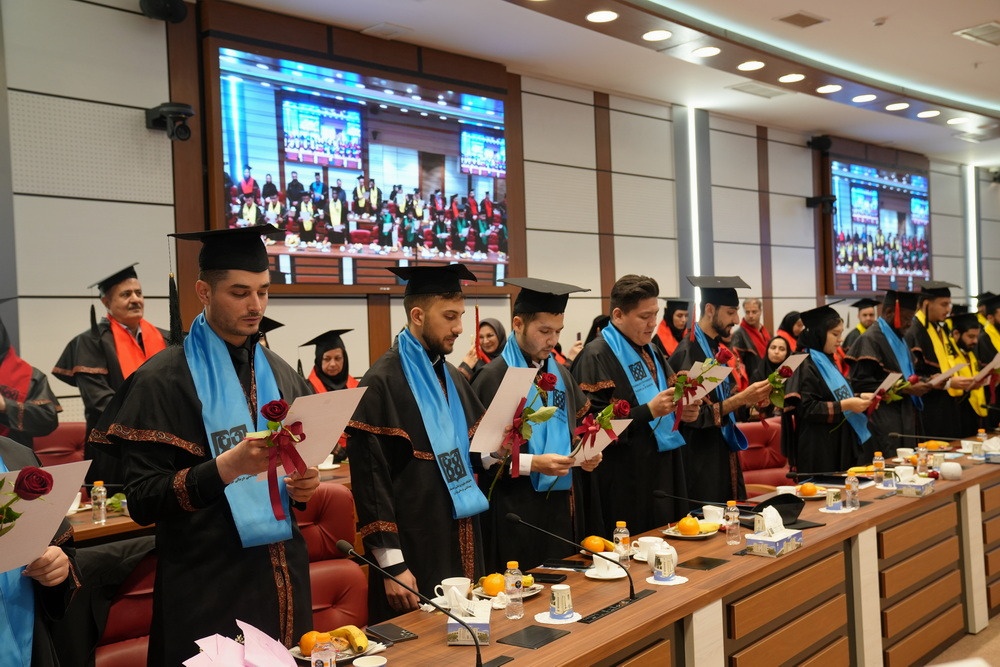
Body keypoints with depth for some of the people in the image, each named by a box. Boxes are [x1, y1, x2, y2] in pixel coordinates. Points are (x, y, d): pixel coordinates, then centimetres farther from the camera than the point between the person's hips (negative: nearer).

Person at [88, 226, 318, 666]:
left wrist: (304, 486, -7)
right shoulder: (162, 381, -9)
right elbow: (142, 500, -13)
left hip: (283, 579, 5)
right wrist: (226, 466, -27)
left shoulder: (282, 376, 8)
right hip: (206, 588, -5)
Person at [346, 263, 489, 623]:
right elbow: (370, 479, -16)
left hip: (461, 547, 8)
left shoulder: (452, 378, 11)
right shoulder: (381, 384, -14)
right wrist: (391, 564, -18)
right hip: (414, 552, -7)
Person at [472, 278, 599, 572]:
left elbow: (578, 429, 16)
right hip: (514, 510, -6)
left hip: (562, 504, 7)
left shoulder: (560, 373, 10)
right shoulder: (494, 377, -11)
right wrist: (532, 464, -22)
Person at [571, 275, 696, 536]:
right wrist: (649, 411, -24)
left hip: (662, 473, 8)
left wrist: (683, 411, -1)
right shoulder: (596, 357, -13)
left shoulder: (651, 351, 12)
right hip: (622, 484, -8)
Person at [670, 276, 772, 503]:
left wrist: (750, 397, -1)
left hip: (725, 455, 9)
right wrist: (741, 398, -22)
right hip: (701, 462, -9)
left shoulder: (718, 348, 8)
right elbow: (694, 415, -20)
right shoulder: (687, 353, -17)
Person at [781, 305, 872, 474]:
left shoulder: (827, 362, 14)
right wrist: (845, 405, -22)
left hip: (839, 444, 9)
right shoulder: (805, 366, -14)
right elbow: (806, 408, -22)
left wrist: (858, 398, 8)